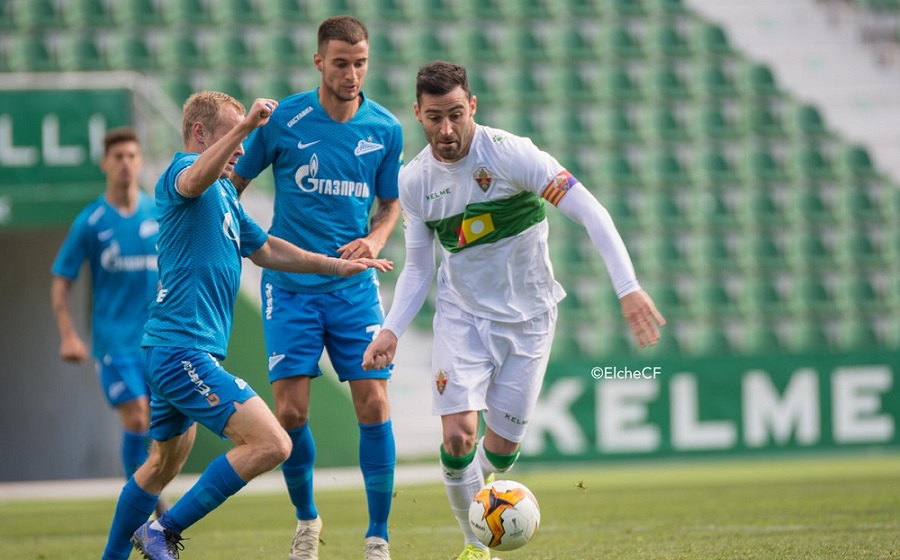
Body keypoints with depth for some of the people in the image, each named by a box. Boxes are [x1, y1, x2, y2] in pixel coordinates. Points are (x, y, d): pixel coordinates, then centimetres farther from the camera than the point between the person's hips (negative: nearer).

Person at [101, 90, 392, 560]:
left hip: (168, 351, 11)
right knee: (270, 445, -17)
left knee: (165, 462, 23)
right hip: (183, 349, -11)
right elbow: (193, 181, -37)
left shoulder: (225, 194, 21)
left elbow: (264, 249, 32)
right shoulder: (182, 170, -11)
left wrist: (338, 267, 29)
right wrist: (244, 125, -49)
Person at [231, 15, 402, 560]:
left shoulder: (386, 129, 1)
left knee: (375, 406, -7)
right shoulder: (283, 120, -6)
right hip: (289, 286, -2)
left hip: (354, 288, 2)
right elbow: (232, 183, 5)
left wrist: (374, 240, -5)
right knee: (291, 412, -7)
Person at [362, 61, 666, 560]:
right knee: (457, 436, -16)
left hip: (527, 317, -1)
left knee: (502, 446, 1)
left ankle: (470, 491, 38)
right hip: (461, 316, 2)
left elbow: (590, 213, -23)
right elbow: (418, 267, 6)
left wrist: (628, 289, -32)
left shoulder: (510, 154, -19)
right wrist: (391, 330, -9)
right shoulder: (414, 181, -6)